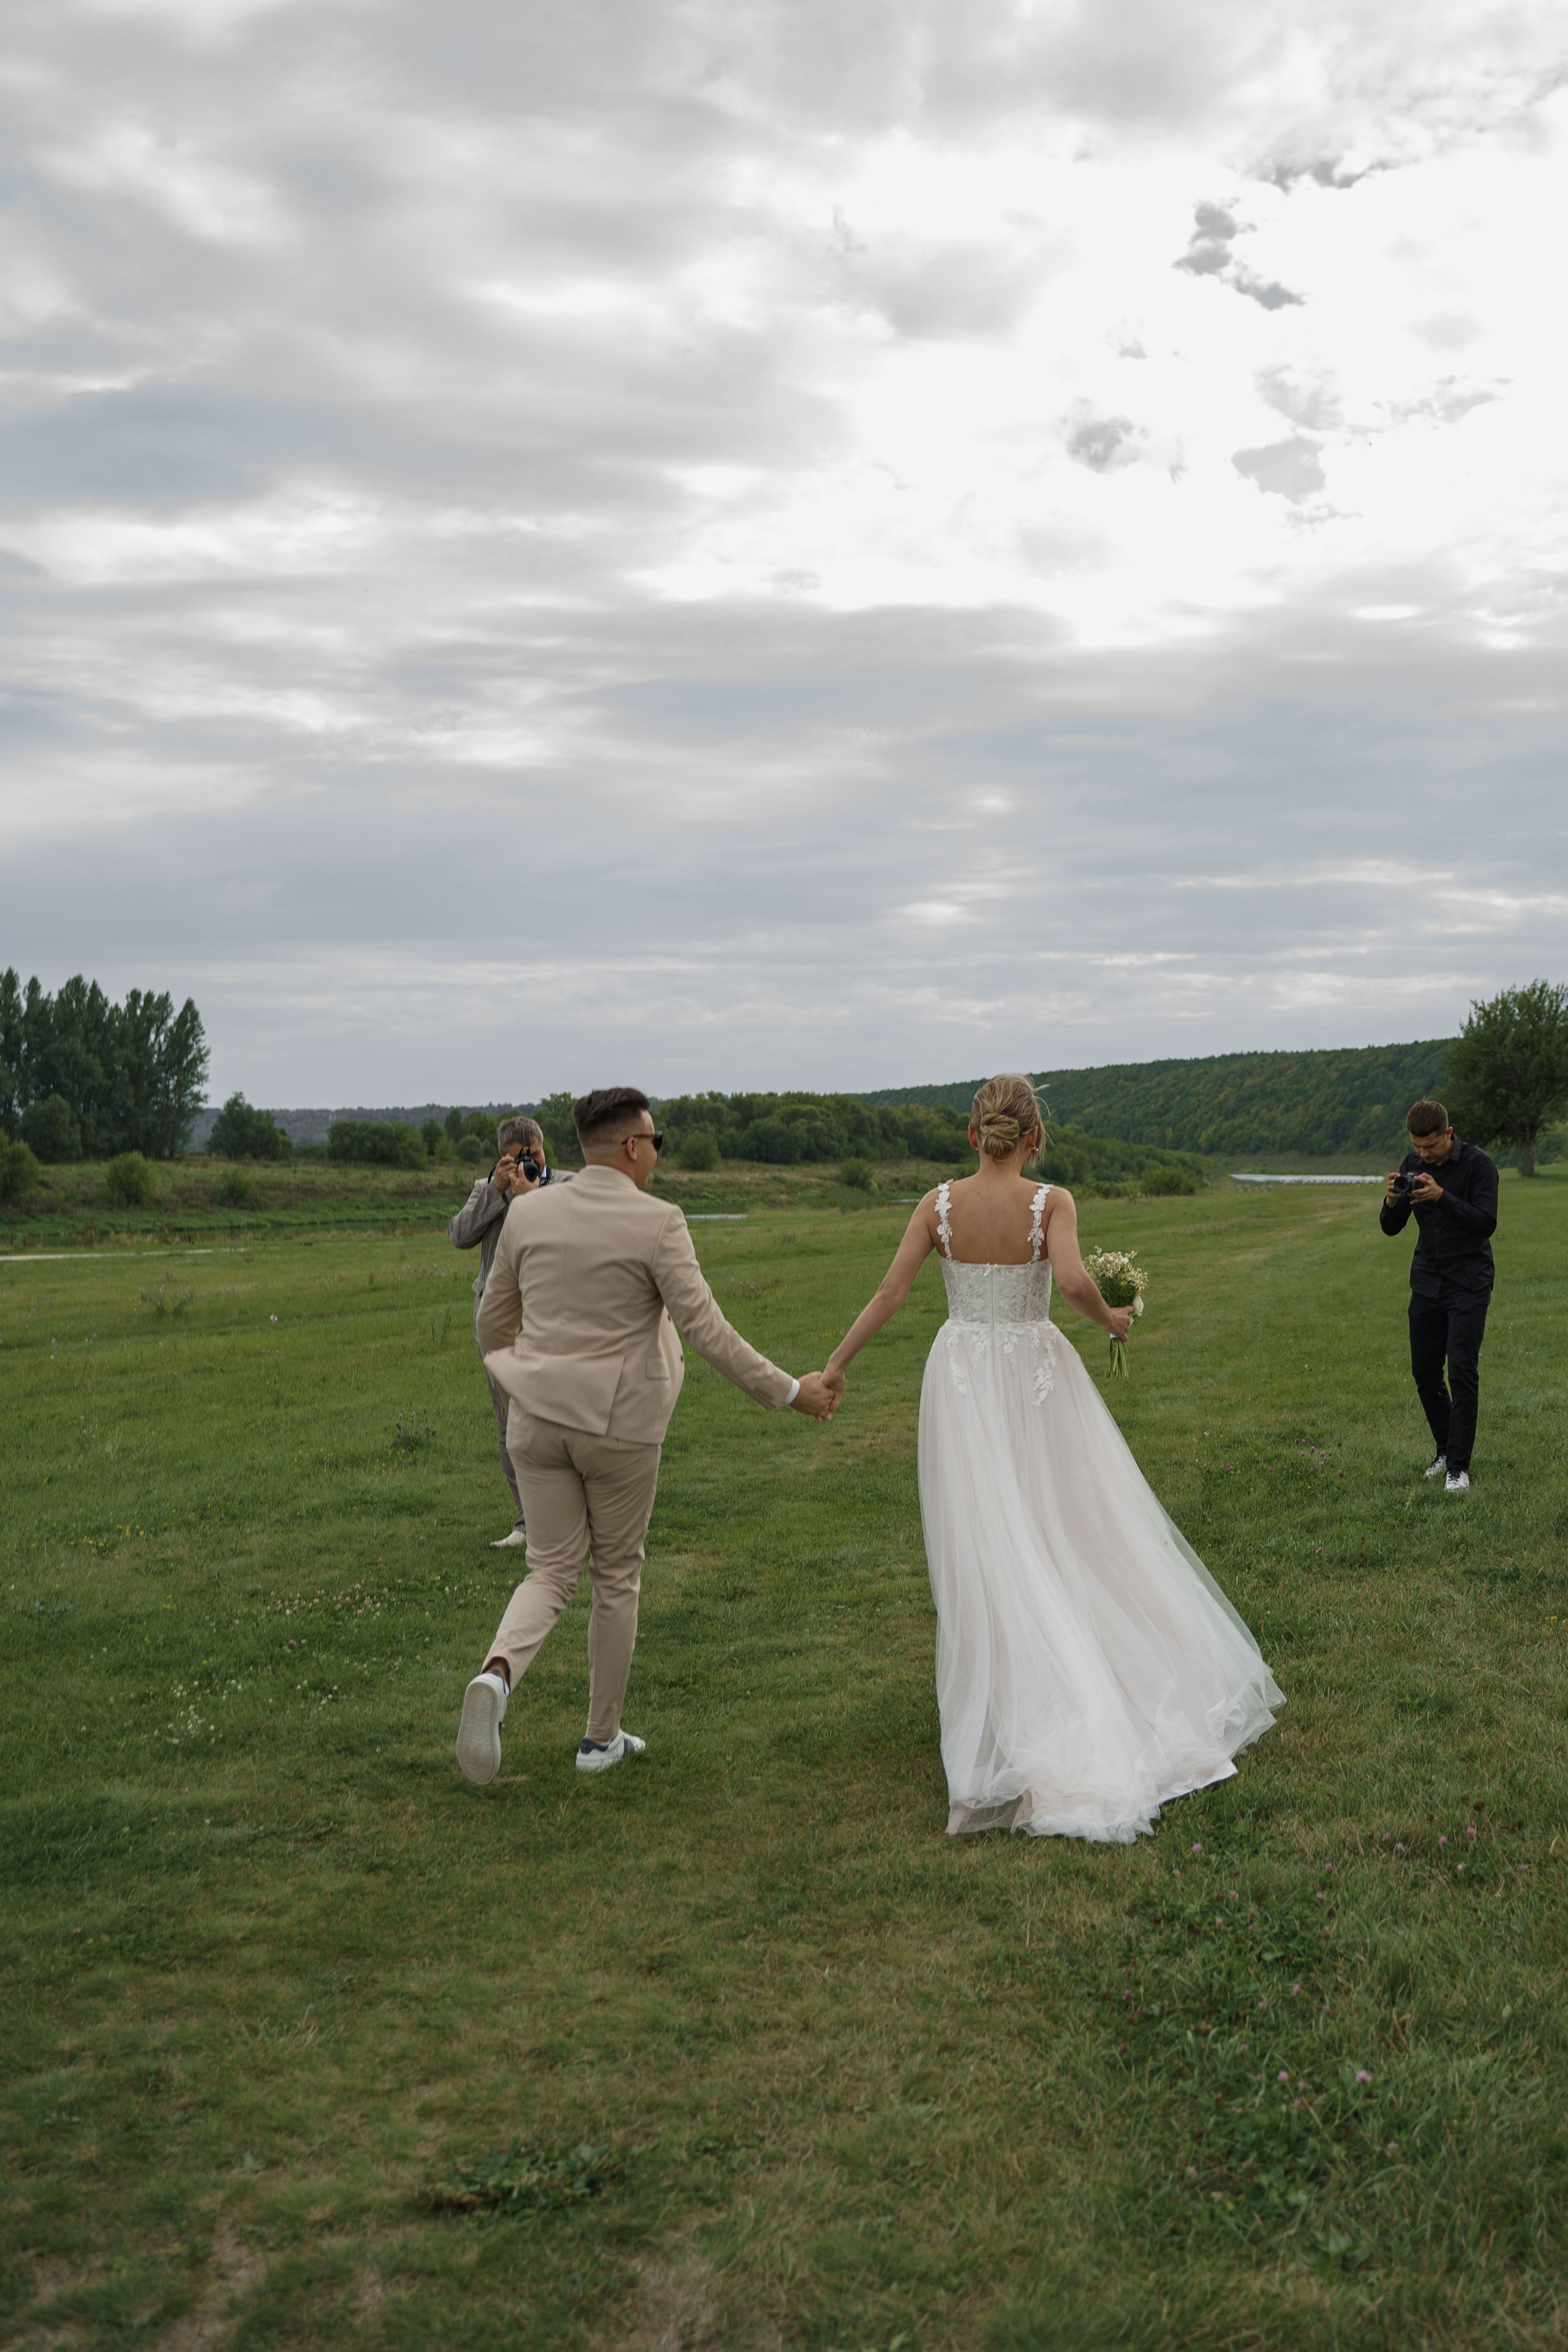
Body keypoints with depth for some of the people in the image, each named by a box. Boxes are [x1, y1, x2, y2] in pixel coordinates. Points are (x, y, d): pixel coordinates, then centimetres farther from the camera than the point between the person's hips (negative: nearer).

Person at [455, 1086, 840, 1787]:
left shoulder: (529, 1213, 0)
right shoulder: (657, 1223, -13)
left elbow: (493, 1320, 10)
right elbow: (706, 1330, -16)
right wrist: (790, 1391, -8)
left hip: (539, 1419, 3)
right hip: (620, 1426, -3)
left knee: (552, 1570, 12)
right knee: (617, 1574, 15)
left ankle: (497, 1674, -18)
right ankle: (602, 1736, 24)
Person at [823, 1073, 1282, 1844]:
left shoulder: (939, 1205, -6)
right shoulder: (1051, 1202, -11)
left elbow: (890, 1293, -9)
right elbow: (1071, 1280, -27)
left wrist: (834, 1365, -3)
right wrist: (1110, 1318, -7)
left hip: (963, 1381, 1)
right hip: (1036, 1376, -1)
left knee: (988, 1555, 5)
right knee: (1081, 1531, 14)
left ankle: (1013, 1727, 10)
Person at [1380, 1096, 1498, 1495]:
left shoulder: (1478, 1165, -12)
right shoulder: (1412, 1165, 3)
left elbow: (1486, 1223, -21)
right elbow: (1391, 1227, 4)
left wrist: (1442, 1197, -31)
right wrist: (1393, 1199, -18)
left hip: (1469, 1283, -5)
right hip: (1427, 1280, 5)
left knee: (1462, 1371, -10)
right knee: (1424, 1371, 8)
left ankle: (1458, 1465, -4)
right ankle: (1446, 1449, 27)